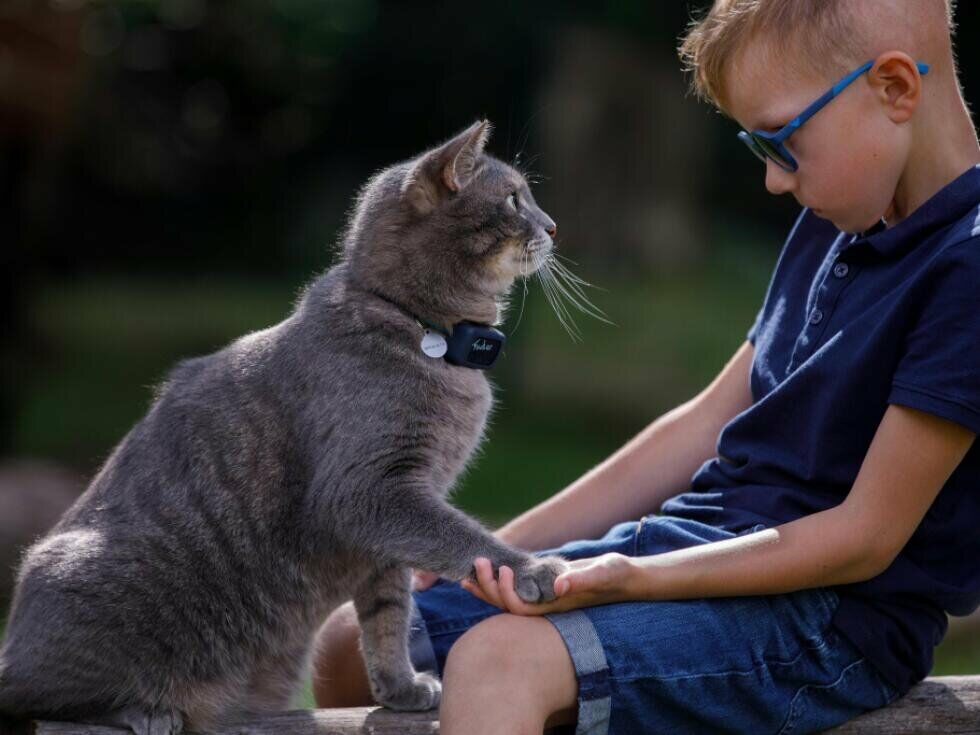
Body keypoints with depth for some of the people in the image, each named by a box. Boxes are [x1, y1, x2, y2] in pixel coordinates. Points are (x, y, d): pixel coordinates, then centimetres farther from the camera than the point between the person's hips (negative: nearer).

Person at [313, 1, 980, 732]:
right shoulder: (835, 226, 11)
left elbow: (867, 537, -20)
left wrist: (635, 579, -22)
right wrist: (493, 556, 9)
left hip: (833, 615, -9)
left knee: (499, 661, -33)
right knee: (354, 644, 8)